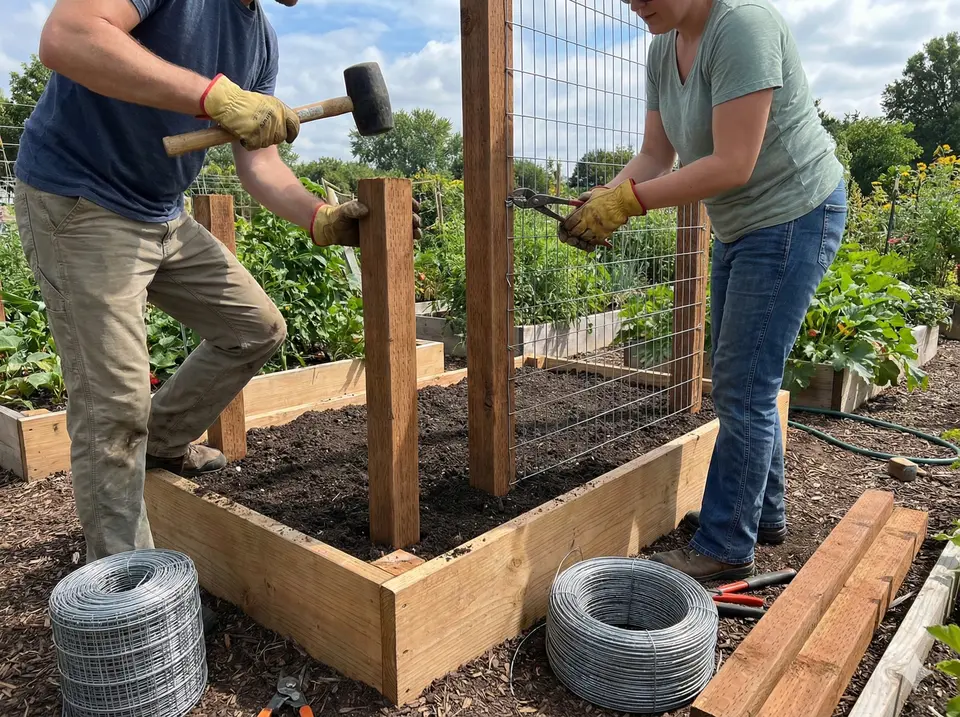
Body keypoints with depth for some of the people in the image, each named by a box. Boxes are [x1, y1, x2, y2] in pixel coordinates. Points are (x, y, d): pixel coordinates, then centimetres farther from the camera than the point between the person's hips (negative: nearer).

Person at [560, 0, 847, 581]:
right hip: (741, 226, 9)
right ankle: (765, 513, 31)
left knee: (743, 390, -8)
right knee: (745, 381, 14)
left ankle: (726, 549, 5)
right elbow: (656, 155, 5)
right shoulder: (664, 47, 6)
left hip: (794, 216, -9)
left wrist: (630, 200, -26)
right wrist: (605, 199, -12)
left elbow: (733, 165, -27)